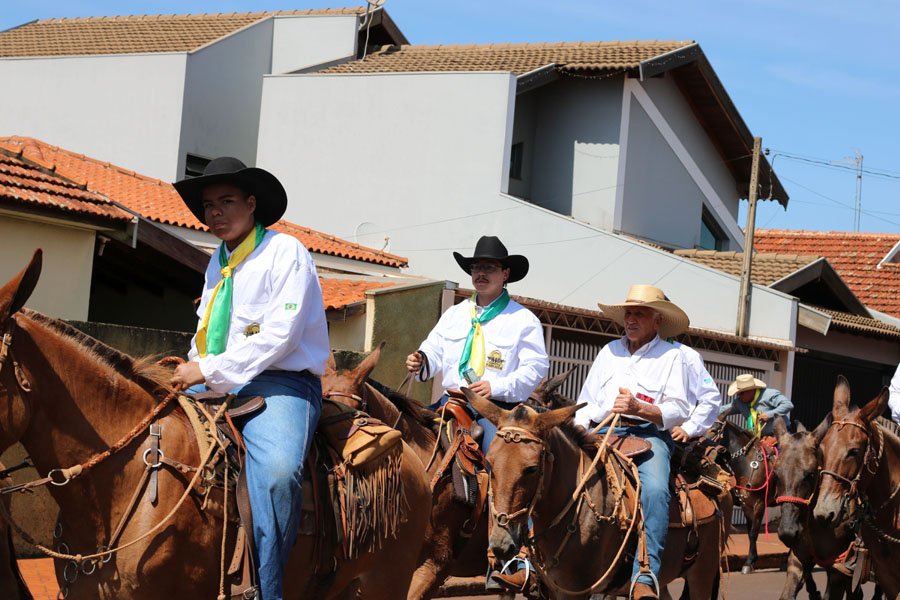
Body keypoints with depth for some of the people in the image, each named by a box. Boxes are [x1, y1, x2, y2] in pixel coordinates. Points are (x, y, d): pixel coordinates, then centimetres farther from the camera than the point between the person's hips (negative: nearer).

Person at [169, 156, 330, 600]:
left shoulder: (285, 252, -7)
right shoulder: (218, 262, 17)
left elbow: (280, 335, -16)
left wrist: (210, 370, -17)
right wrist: (193, 372, 5)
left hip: (280, 383, -8)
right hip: (217, 384, 8)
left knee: (276, 471, -35)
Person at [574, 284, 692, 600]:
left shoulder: (672, 355, 7)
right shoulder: (609, 351, 21)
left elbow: (679, 410, -3)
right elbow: (586, 402, 20)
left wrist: (638, 408, -19)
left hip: (648, 433, -4)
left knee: (655, 490, -34)